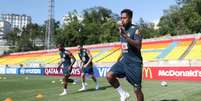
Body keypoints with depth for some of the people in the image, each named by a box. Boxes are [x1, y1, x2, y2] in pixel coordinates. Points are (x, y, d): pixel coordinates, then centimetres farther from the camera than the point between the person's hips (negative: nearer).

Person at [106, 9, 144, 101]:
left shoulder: (135, 30, -13)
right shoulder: (122, 30, 10)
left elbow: (138, 46, -28)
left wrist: (125, 36, -34)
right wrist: (121, 56, 18)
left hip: (134, 63, -7)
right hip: (124, 61, 7)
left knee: (137, 89, -1)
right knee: (109, 75, -11)